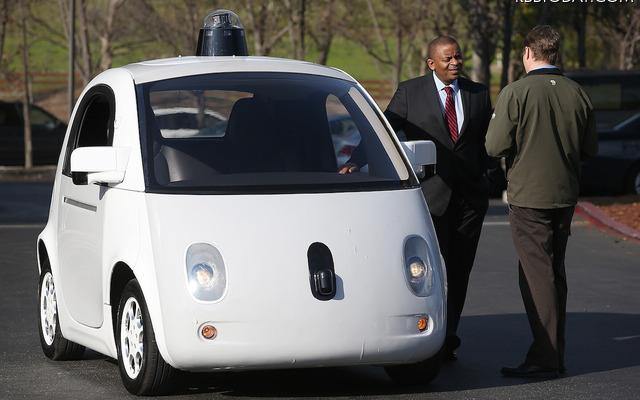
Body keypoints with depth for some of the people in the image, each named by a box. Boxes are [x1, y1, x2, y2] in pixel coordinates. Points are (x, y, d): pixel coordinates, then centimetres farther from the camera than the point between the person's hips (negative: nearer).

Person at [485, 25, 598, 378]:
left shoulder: (515, 93, -13)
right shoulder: (578, 94, 2)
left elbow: (496, 147, -14)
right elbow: (590, 149, 8)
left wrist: (494, 125, 6)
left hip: (528, 196, -5)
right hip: (565, 194, 5)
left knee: (536, 274, -3)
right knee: (554, 272, 15)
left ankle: (544, 358, -4)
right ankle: (555, 355, 20)